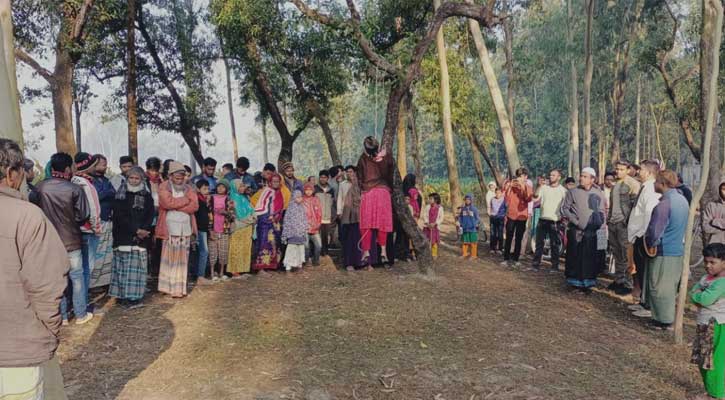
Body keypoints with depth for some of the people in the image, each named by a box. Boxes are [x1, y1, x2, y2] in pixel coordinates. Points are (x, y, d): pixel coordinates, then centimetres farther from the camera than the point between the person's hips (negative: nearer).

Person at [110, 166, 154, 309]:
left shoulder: (146, 195, 11)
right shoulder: (120, 195, 3)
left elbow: (150, 215, 5)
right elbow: (120, 216, -7)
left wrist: (143, 230, -12)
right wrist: (136, 230, -14)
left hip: (141, 237, 2)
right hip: (123, 237, -2)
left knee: (137, 266, 2)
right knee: (125, 266, -2)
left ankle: (135, 296, 7)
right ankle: (123, 296, 3)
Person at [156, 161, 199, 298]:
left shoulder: (188, 189, 14)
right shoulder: (163, 188, 1)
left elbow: (195, 206, -1)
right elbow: (168, 202, -17)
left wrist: (175, 205, -8)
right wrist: (186, 200, -5)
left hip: (186, 229, 4)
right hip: (170, 229, -4)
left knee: (182, 260, 6)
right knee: (169, 259, -3)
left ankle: (179, 288, 12)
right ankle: (168, 287, 3)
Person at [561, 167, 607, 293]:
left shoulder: (599, 193, 5)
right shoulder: (573, 192, 0)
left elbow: (601, 211, 11)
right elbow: (564, 208, 0)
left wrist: (600, 223, -1)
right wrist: (575, 221, -8)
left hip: (593, 231, 1)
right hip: (576, 231, -1)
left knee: (590, 258, 3)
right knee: (575, 257, 2)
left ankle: (586, 283, 13)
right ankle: (574, 282, 14)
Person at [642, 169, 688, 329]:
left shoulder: (664, 204, -21)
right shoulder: (683, 199, 7)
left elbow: (655, 231, -19)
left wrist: (651, 245, -3)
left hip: (664, 252, -9)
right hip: (678, 250, 9)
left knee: (659, 287, 3)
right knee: (671, 286, 17)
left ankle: (663, 321, 10)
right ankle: (669, 318, 27)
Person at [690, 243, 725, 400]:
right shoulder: (706, 277, 7)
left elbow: (705, 299, -29)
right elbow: (693, 294, 6)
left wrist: (697, 294, -10)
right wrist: (700, 298, -13)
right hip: (704, 325, 9)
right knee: (703, 359, 18)